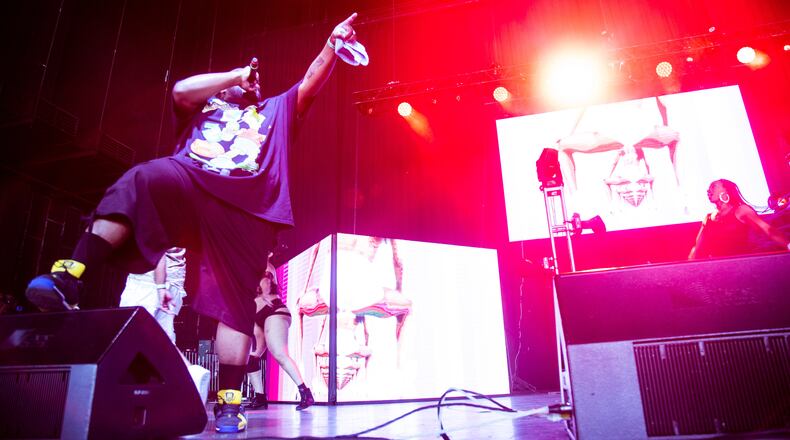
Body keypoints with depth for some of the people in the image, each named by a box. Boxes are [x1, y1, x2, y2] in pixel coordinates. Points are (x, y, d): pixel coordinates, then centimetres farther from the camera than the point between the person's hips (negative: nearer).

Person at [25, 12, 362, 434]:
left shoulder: (277, 109, 34)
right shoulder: (204, 105, 30)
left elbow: (311, 83, 22)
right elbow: (181, 89, 8)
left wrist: (333, 44, 11)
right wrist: (235, 75, 15)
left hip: (247, 208, 1)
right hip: (189, 183, 0)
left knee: (236, 302, -6)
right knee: (141, 181, -34)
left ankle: (229, 402, -5)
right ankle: (68, 278, -35)